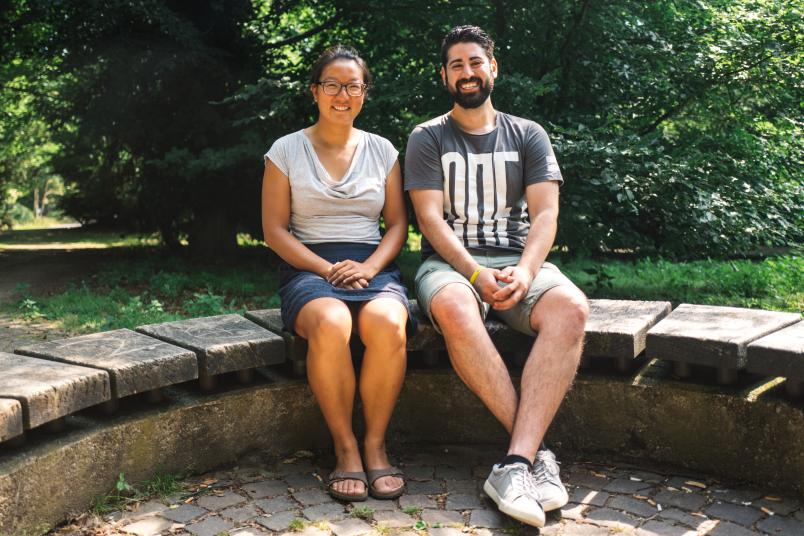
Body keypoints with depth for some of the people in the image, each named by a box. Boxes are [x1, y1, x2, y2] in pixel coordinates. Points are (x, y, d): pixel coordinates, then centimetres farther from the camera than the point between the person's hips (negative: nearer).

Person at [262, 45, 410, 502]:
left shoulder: (382, 151, 14)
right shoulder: (286, 150, 8)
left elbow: (398, 223, 11)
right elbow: (275, 230, 3)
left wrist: (370, 266, -9)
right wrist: (326, 269, -11)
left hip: (373, 264, 2)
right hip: (308, 267, -1)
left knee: (388, 323, -34)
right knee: (330, 324, -37)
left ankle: (376, 442, -15)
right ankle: (345, 447, -18)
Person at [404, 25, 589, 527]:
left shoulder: (528, 135, 15)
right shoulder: (427, 138, 9)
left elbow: (545, 213, 4)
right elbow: (431, 218, -2)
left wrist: (525, 272, -17)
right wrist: (476, 273, -18)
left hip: (519, 261, 2)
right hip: (451, 262, -1)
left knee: (570, 308, -32)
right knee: (455, 310, -39)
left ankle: (516, 463, -39)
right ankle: (536, 451, -31)